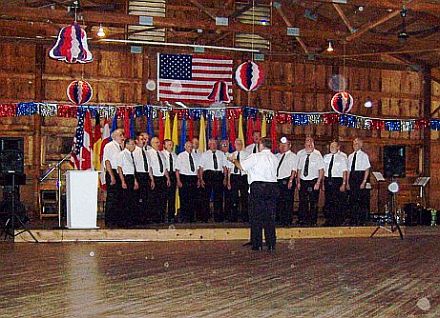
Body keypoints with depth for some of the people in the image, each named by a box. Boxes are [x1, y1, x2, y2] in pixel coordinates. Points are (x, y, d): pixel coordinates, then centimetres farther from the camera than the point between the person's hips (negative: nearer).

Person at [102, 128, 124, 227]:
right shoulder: (109, 146, -5)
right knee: (111, 198, -6)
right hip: (112, 173, -7)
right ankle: (109, 221, -1)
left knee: (119, 197, 9)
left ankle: (117, 220, 16)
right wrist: (112, 176, -15)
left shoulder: (122, 147, 14)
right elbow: (107, 161, -11)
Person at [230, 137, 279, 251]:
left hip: (257, 187, -5)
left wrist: (234, 160, 16)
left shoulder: (256, 157, -7)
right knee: (270, 216, 9)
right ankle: (271, 244, 9)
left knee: (256, 216, 1)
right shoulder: (274, 158, 11)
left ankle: (257, 244, 1)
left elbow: (241, 166, -6)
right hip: (272, 186, 5)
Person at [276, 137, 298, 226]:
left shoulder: (293, 156, -2)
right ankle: (279, 220, 21)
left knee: (288, 202, -3)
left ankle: (287, 221, 2)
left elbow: (294, 170, -10)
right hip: (278, 181, 7)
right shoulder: (278, 156, 17)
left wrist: (290, 181, -18)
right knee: (278, 201, 10)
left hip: (287, 181, -7)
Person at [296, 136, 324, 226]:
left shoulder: (317, 155, -4)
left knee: (313, 202, 0)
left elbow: (321, 170, -5)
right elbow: (299, 169, 12)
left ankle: (313, 221, 9)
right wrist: (298, 182, 4)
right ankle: (302, 220, 13)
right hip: (303, 181, 3)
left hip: (313, 181, -3)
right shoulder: (301, 155, 8)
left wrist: (318, 183, -12)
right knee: (303, 202, 5)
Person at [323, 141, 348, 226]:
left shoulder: (342, 157, -2)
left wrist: (344, 184, -13)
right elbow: (324, 170, 13)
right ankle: (329, 220, 17)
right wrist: (323, 183, 9)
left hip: (338, 181, -5)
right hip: (328, 180, 5)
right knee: (328, 201, 8)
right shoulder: (326, 157, 12)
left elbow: (345, 171, -6)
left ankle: (338, 221, 6)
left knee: (338, 202, -2)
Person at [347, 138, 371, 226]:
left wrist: (364, 182, -13)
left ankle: (362, 221, 5)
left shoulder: (364, 155, -2)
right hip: (352, 177, 5)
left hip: (360, 176, -5)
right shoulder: (350, 156, 13)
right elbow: (349, 170, 14)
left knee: (362, 200, -2)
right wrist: (347, 182, 8)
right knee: (352, 199, 7)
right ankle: (353, 221, 14)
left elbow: (367, 170, -5)